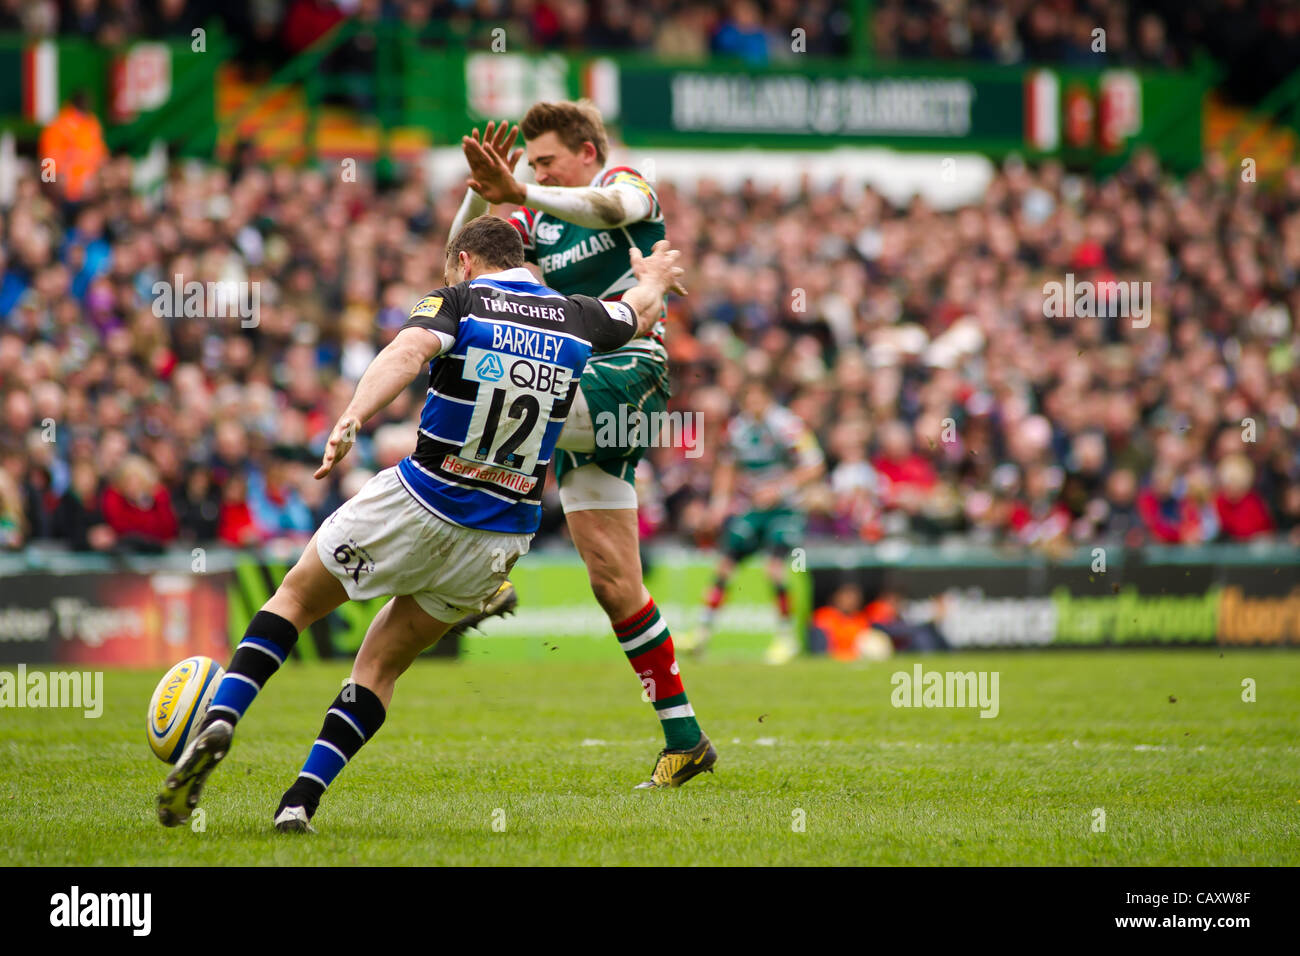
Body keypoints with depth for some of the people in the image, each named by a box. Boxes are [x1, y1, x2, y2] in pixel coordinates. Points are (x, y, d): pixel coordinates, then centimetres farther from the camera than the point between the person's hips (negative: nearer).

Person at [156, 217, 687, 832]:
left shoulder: (458, 301, -5)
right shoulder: (577, 318, 8)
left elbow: (408, 352, -26)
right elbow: (640, 313, 31)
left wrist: (352, 419, -38)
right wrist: (652, 278, 53)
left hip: (415, 503, -4)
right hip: (500, 539, 4)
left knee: (294, 599, 15)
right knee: (381, 665, 15)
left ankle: (219, 721, -7)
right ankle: (300, 803, 0)